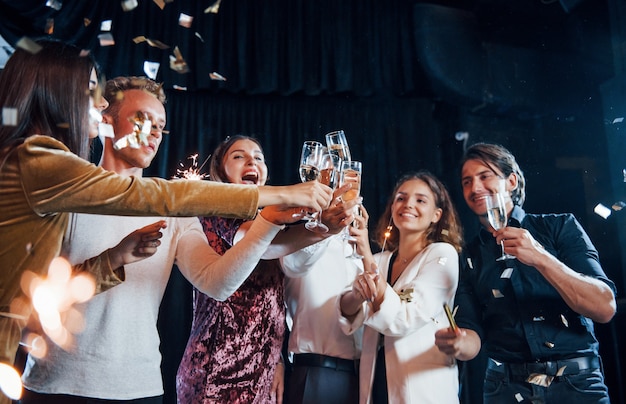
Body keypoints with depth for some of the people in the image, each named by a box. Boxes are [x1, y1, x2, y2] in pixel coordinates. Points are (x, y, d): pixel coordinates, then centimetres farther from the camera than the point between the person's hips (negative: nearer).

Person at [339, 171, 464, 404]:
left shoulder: (442, 254, -8)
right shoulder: (380, 260, 7)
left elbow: (404, 320, -18)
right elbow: (348, 318, -7)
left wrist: (367, 256, -24)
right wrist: (358, 295, -29)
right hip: (375, 384, 5)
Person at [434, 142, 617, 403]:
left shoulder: (560, 226, -2)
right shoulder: (469, 257, 5)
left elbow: (605, 308, -11)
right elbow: (473, 337, 0)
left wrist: (541, 258, -24)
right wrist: (456, 344, -23)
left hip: (576, 382, -2)